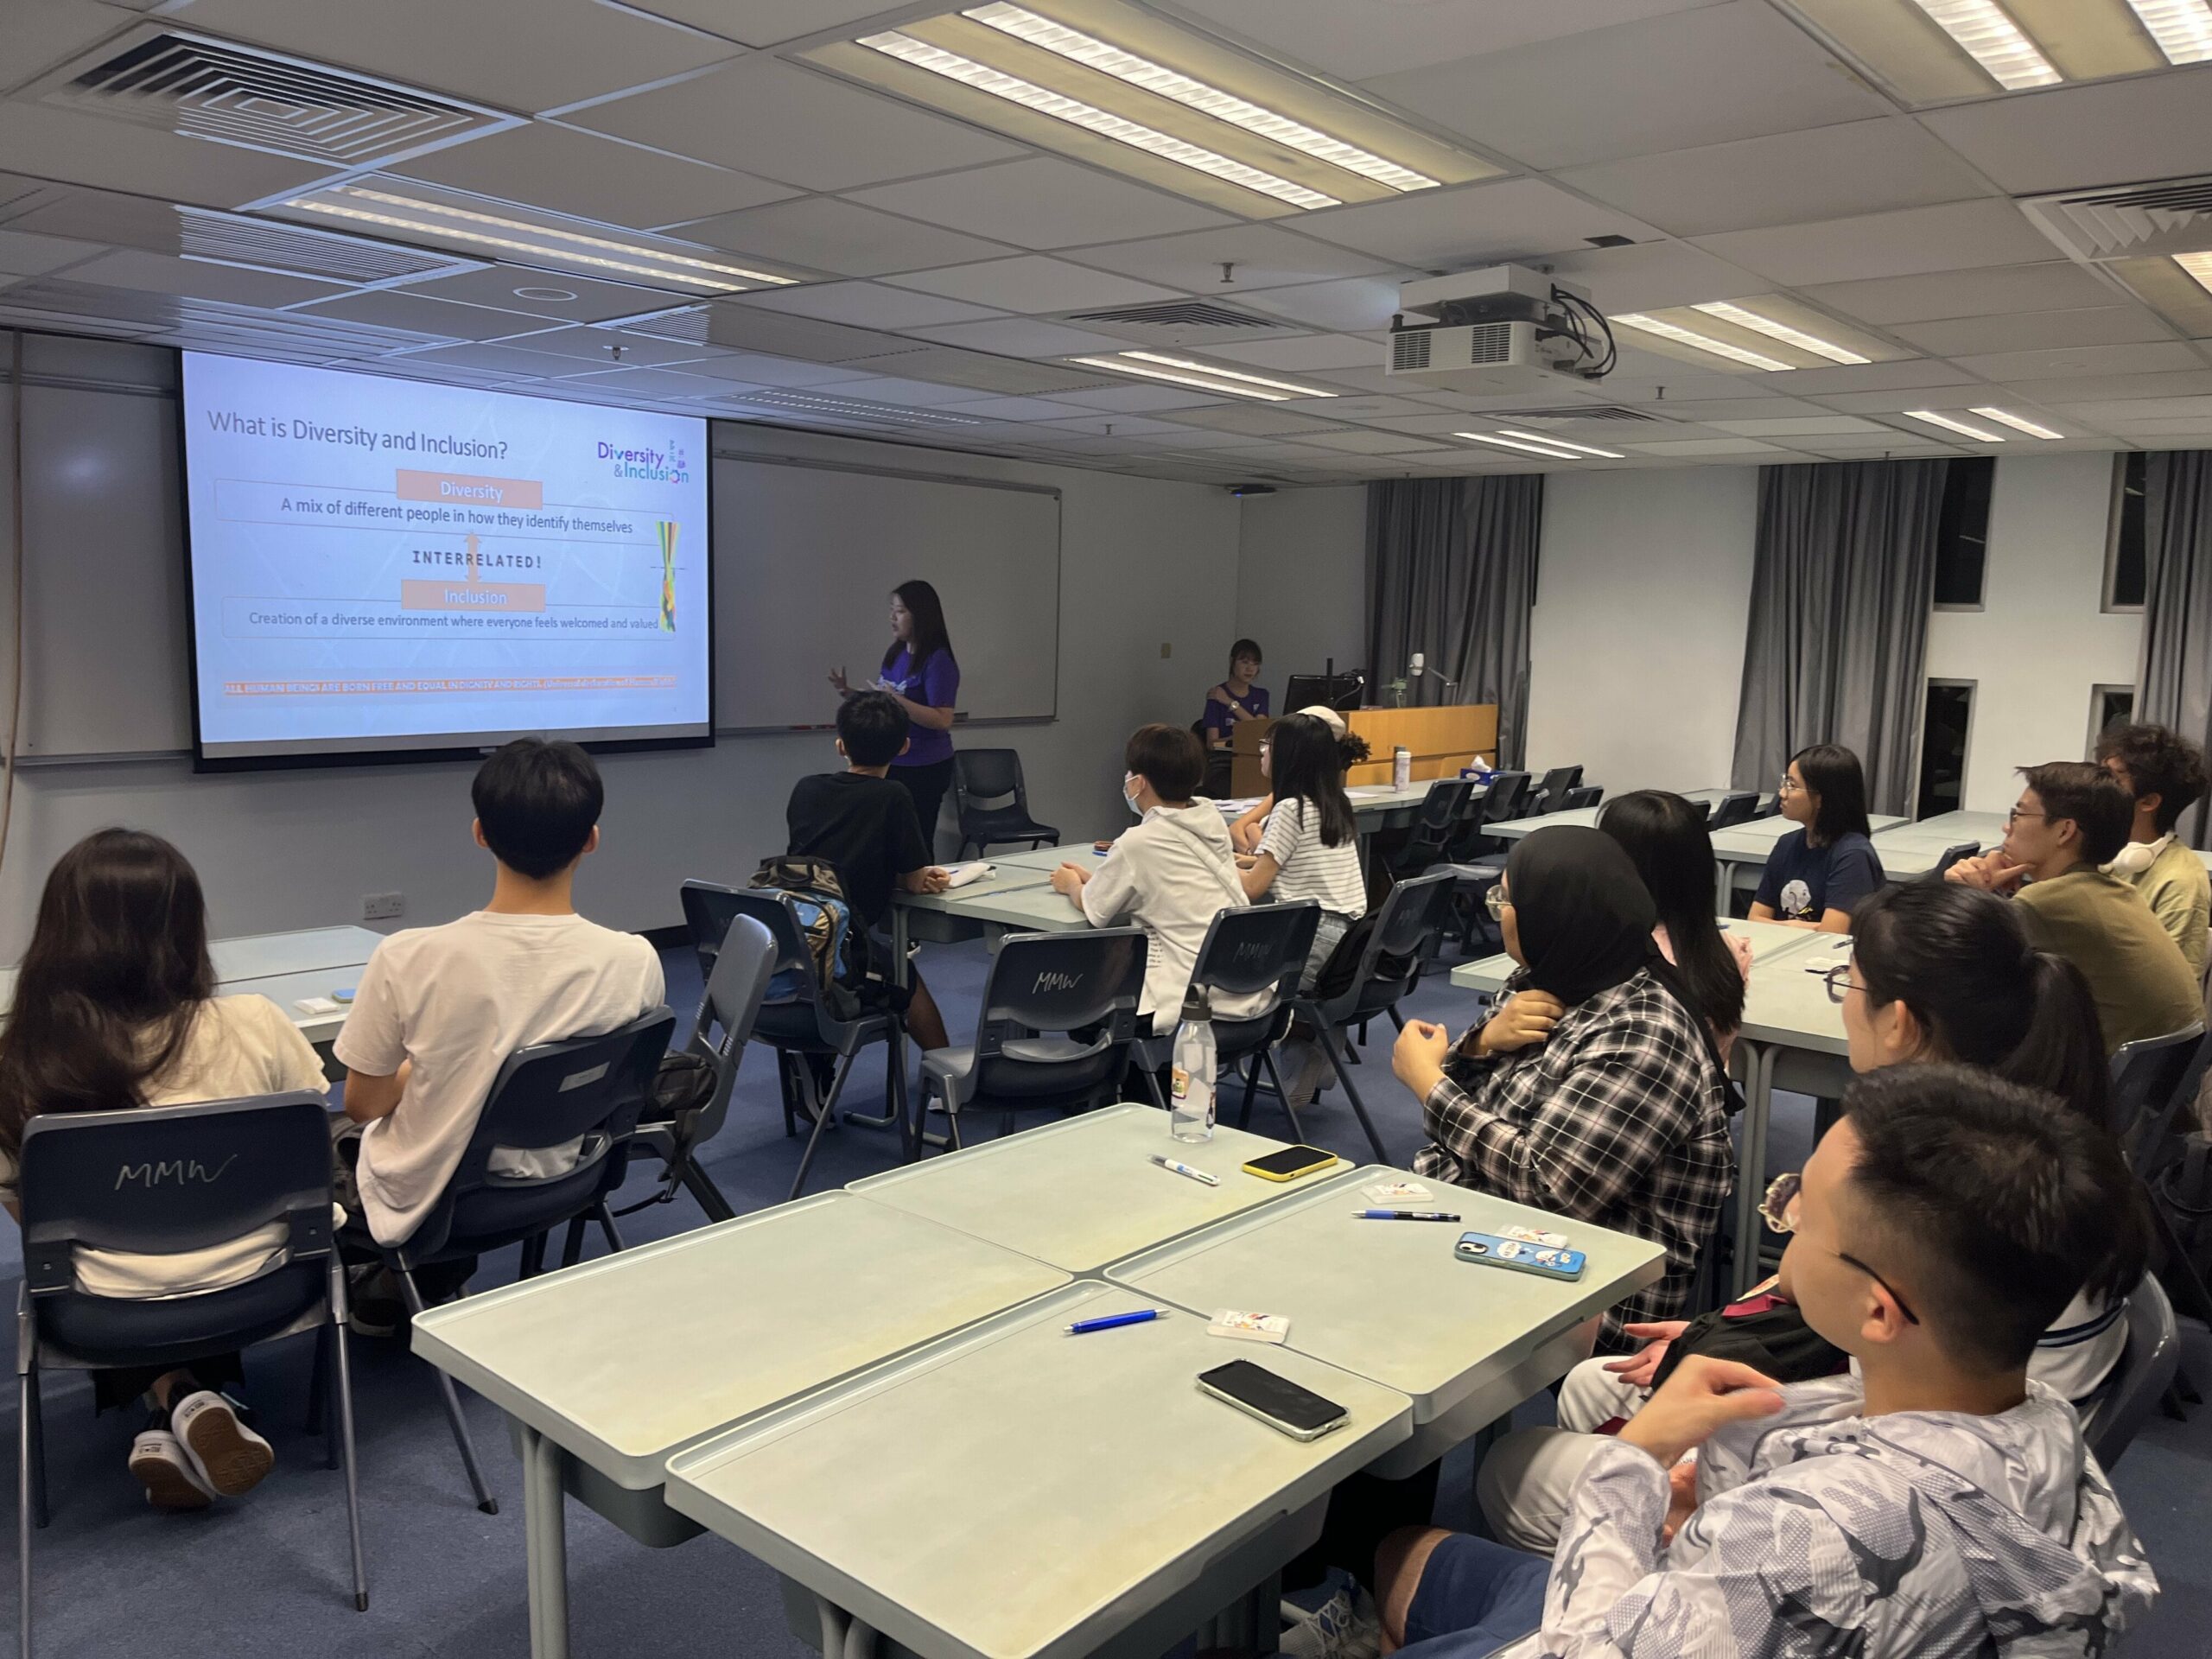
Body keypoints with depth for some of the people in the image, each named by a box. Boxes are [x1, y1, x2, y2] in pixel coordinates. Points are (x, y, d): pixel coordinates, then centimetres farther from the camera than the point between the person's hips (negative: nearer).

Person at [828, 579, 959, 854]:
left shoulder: (938, 661, -17)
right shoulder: (895, 653, 7)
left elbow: (943, 720, -22)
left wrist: (897, 701, -29)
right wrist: (850, 692, 2)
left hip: (923, 769, -8)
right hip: (889, 763, 8)